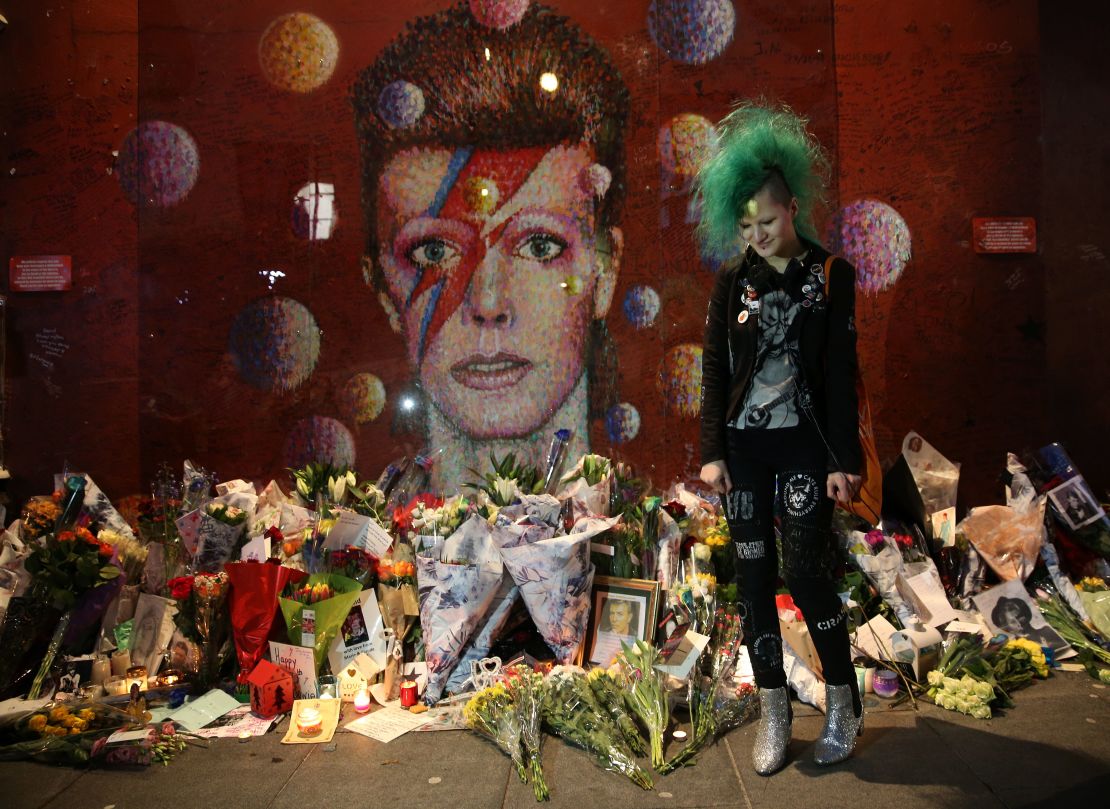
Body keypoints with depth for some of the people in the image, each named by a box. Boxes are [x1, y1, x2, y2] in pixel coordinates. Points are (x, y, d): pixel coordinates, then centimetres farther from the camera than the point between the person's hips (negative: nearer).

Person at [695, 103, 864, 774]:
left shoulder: (831, 275, 0)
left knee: (807, 570, -7)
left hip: (804, 441, -2)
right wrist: (713, 452, 0)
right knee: (755, 576, 4)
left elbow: (841, 370, -1)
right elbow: (715, 367, 5)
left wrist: (846, 458, -5)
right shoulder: (733, 280, 6)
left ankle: (844, 704, 14)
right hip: (743, 442, 3)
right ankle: (775, 713, 16)